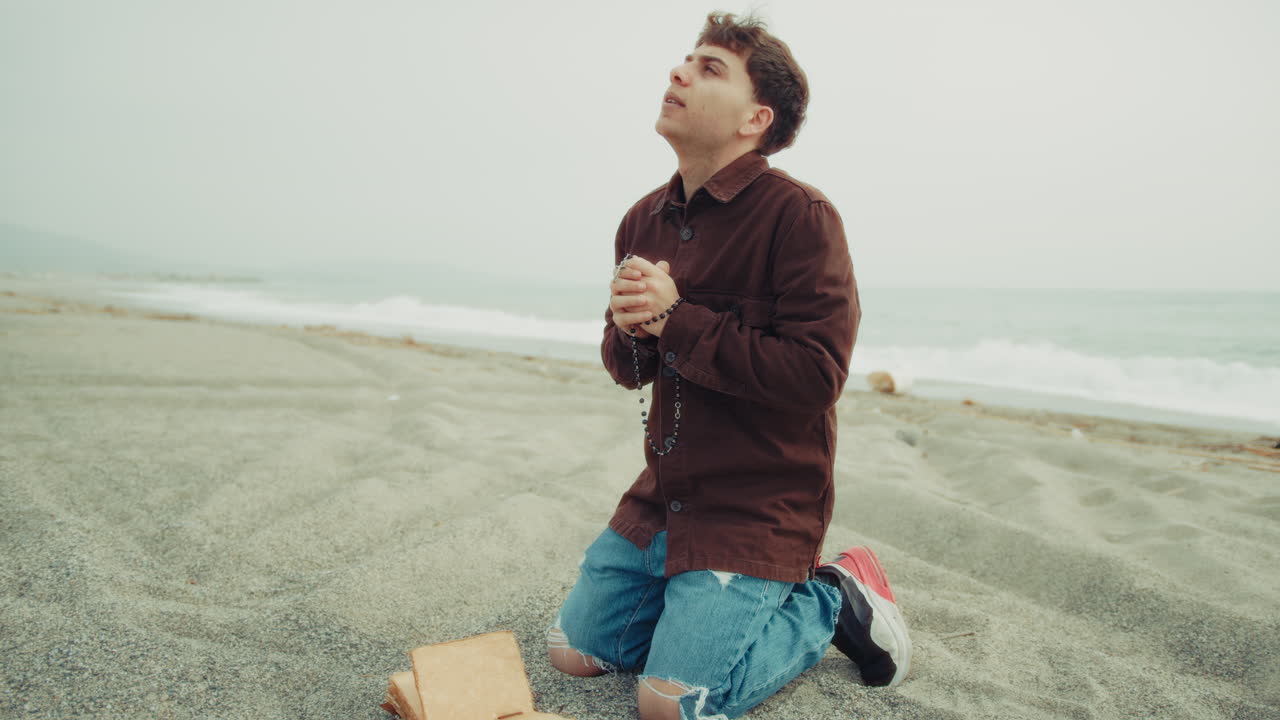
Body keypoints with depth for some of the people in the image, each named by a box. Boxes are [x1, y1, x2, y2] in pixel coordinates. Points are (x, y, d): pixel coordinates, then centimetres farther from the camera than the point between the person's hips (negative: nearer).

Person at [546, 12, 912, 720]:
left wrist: (676, 320, -22)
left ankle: (832, 597, 9)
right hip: (662, 497, 7)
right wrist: (630, 329, -13)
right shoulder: (645, 220, 6)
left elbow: (816, 375, -23)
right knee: (573, 650, 8)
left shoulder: (799, 215, -16)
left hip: (759, 506, -7)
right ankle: (712, 599, 25)